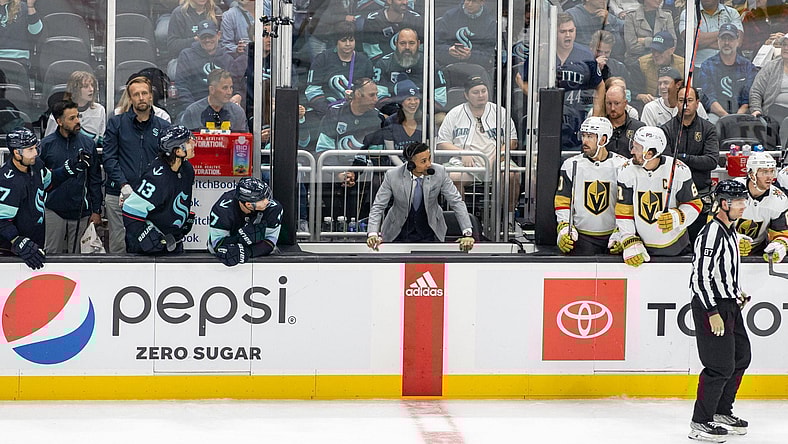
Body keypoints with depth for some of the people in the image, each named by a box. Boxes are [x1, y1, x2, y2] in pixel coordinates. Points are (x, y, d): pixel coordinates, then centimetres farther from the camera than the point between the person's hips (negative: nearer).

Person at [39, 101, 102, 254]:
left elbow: (95, 180, 6)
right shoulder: (46, 145, -1)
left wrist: (96, 211, 3)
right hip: (53, 211, -1)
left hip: (81, 212, 1)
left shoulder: (88, 143, 4)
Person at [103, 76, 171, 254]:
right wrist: (124, 185, -12)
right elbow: (109, 158, 2)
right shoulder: (116, 123, 9)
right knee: (118, 247, -2)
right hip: (118, 195, -1)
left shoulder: (163, 127, 12)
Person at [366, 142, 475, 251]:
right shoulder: (393, 176, -17)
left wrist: (467, 233, -18)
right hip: (399, 232, -1)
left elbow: (456, 202, -9)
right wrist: (373, 234, -26)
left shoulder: (439, 173, -15)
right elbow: (378, 207, -11)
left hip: (429, 232, 1)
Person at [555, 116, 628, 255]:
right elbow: (562, 202, 6)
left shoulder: (622, 166, 1)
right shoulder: (571, 165, 4)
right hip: (581, 237, 0)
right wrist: (564, 229, -6)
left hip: (613, 237, 0)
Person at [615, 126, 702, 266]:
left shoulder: (678, 170, -13)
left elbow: (694, 205, -4)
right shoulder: (627, 172, -7)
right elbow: (623, 212, -3)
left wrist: (677, 217, -23)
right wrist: (630, 243, -10)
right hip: (641, 245, 1)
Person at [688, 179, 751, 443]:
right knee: (721, 366, -10)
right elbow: (700, 276, -24)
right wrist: (713, 313, -24)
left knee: (741, 357, 17)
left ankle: (722, 411, 30)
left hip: (729, 305, 10)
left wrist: (736, 293, 19)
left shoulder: (729, 230, 11)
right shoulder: (712, 234, -20)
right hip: (711, 307, -10)